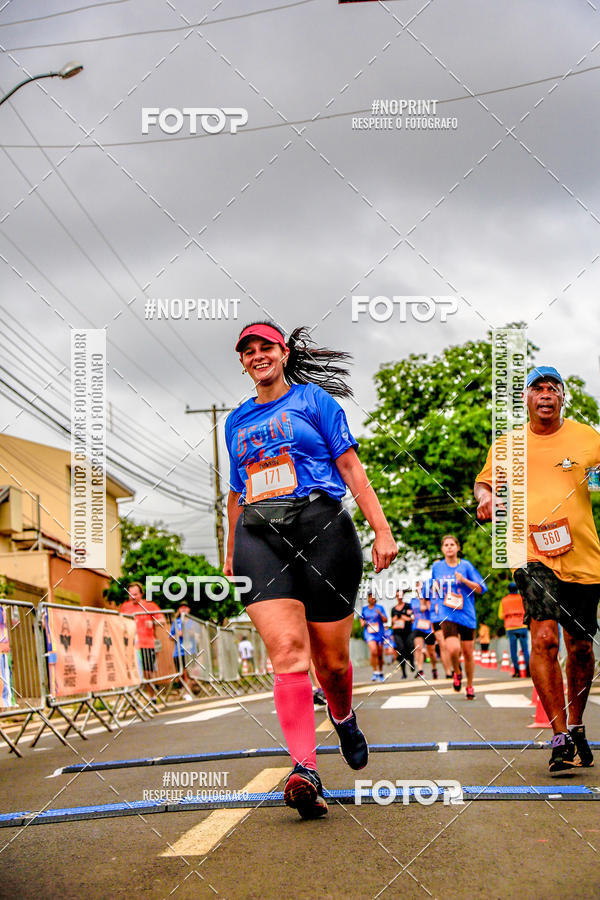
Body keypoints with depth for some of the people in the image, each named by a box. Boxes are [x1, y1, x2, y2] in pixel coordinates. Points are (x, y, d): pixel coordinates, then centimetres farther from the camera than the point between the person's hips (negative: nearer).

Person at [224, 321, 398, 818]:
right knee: (287, 651, -18)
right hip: (259, 535, 2)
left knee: (332, 659, 2)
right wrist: (231, 553, 32)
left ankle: (344, 718, 36)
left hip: (322, 528, -2)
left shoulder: (313, 399, 10)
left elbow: (351, 466, 4)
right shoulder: (237, 421, 22)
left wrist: (382, 530, -3)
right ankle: (305, 770, -25)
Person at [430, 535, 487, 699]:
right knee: (453, 649, -22)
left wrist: (464, 580, -15)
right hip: (448, 615, 0)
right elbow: (434, 585, 24)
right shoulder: (437, 567, 6)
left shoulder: (466, 566, 0)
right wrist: (435, 586, 1)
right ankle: (457, 672, 10)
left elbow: (481, 588, -2)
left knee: (468, 653, 6)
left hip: (466, 615, 0)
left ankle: (470, 686, 27)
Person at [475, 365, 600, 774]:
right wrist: (485, 497, -2)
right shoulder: (508, 444, 9)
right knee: (544, 637, -19)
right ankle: (561, 739, -15)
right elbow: (485, 480, 21)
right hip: (533, 555, -1)